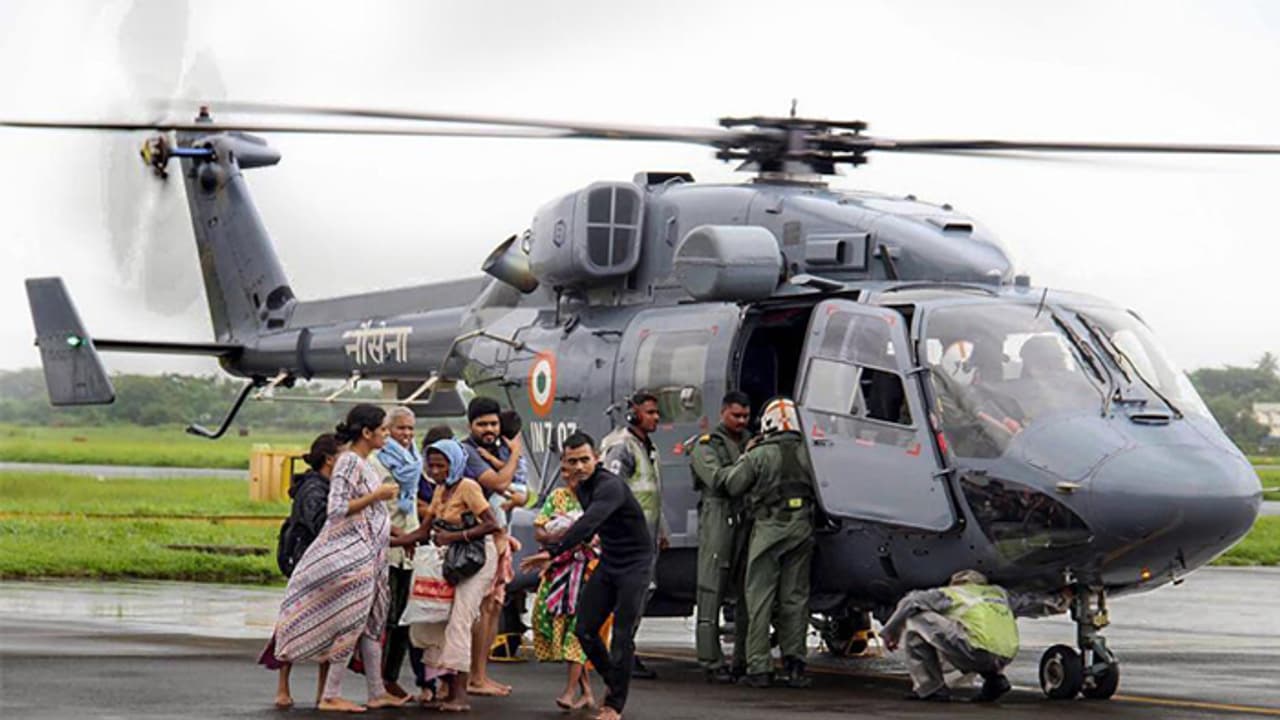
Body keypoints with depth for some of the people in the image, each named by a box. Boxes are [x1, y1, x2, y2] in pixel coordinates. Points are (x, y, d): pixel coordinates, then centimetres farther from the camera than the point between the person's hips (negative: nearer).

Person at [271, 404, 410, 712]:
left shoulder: (362, 464, 14)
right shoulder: (349, 462, -15)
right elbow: (338, 509, -22)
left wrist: (398, 534, 22)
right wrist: (377, 496, -20)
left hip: (368, 555, 10)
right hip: (351, 556, -10)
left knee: (371, 623, 12)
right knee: (350, 623, -6)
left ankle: (377, 693, 17)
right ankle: (331, 695, 0)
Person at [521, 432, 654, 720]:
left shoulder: (610, 486, -25)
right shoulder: (582, 486, 4)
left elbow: (588, 523, -42)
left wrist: (552, 552, -50)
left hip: (635, 564, -8)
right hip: (608, 562, 8)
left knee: (622, 638, -10)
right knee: (585, 629, 6)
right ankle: (614, 682, 28)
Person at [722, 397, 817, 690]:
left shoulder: (760, 455, -8)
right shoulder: (809, 455, 2)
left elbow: (732, 486, -1)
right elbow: (818, 490, 10)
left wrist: (744, 457, 14)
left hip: (768, 529, -3)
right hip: (801, 529, 3)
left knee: (760, 598, 1)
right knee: (795, 598, 9)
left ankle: (759, 667, -3)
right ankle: (794, 665, 6)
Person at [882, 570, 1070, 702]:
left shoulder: (952, 594, 17)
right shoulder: (998, 593, 32)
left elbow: (912, 601, 7)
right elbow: (1026, 602, 41)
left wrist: (890, 632, 17)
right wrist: (1058, 602, 60)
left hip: (977, 653, -7)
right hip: (1005, 657, 7)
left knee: (917, 618, 6)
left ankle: (930, 688, 1)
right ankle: (994, 678, 17)